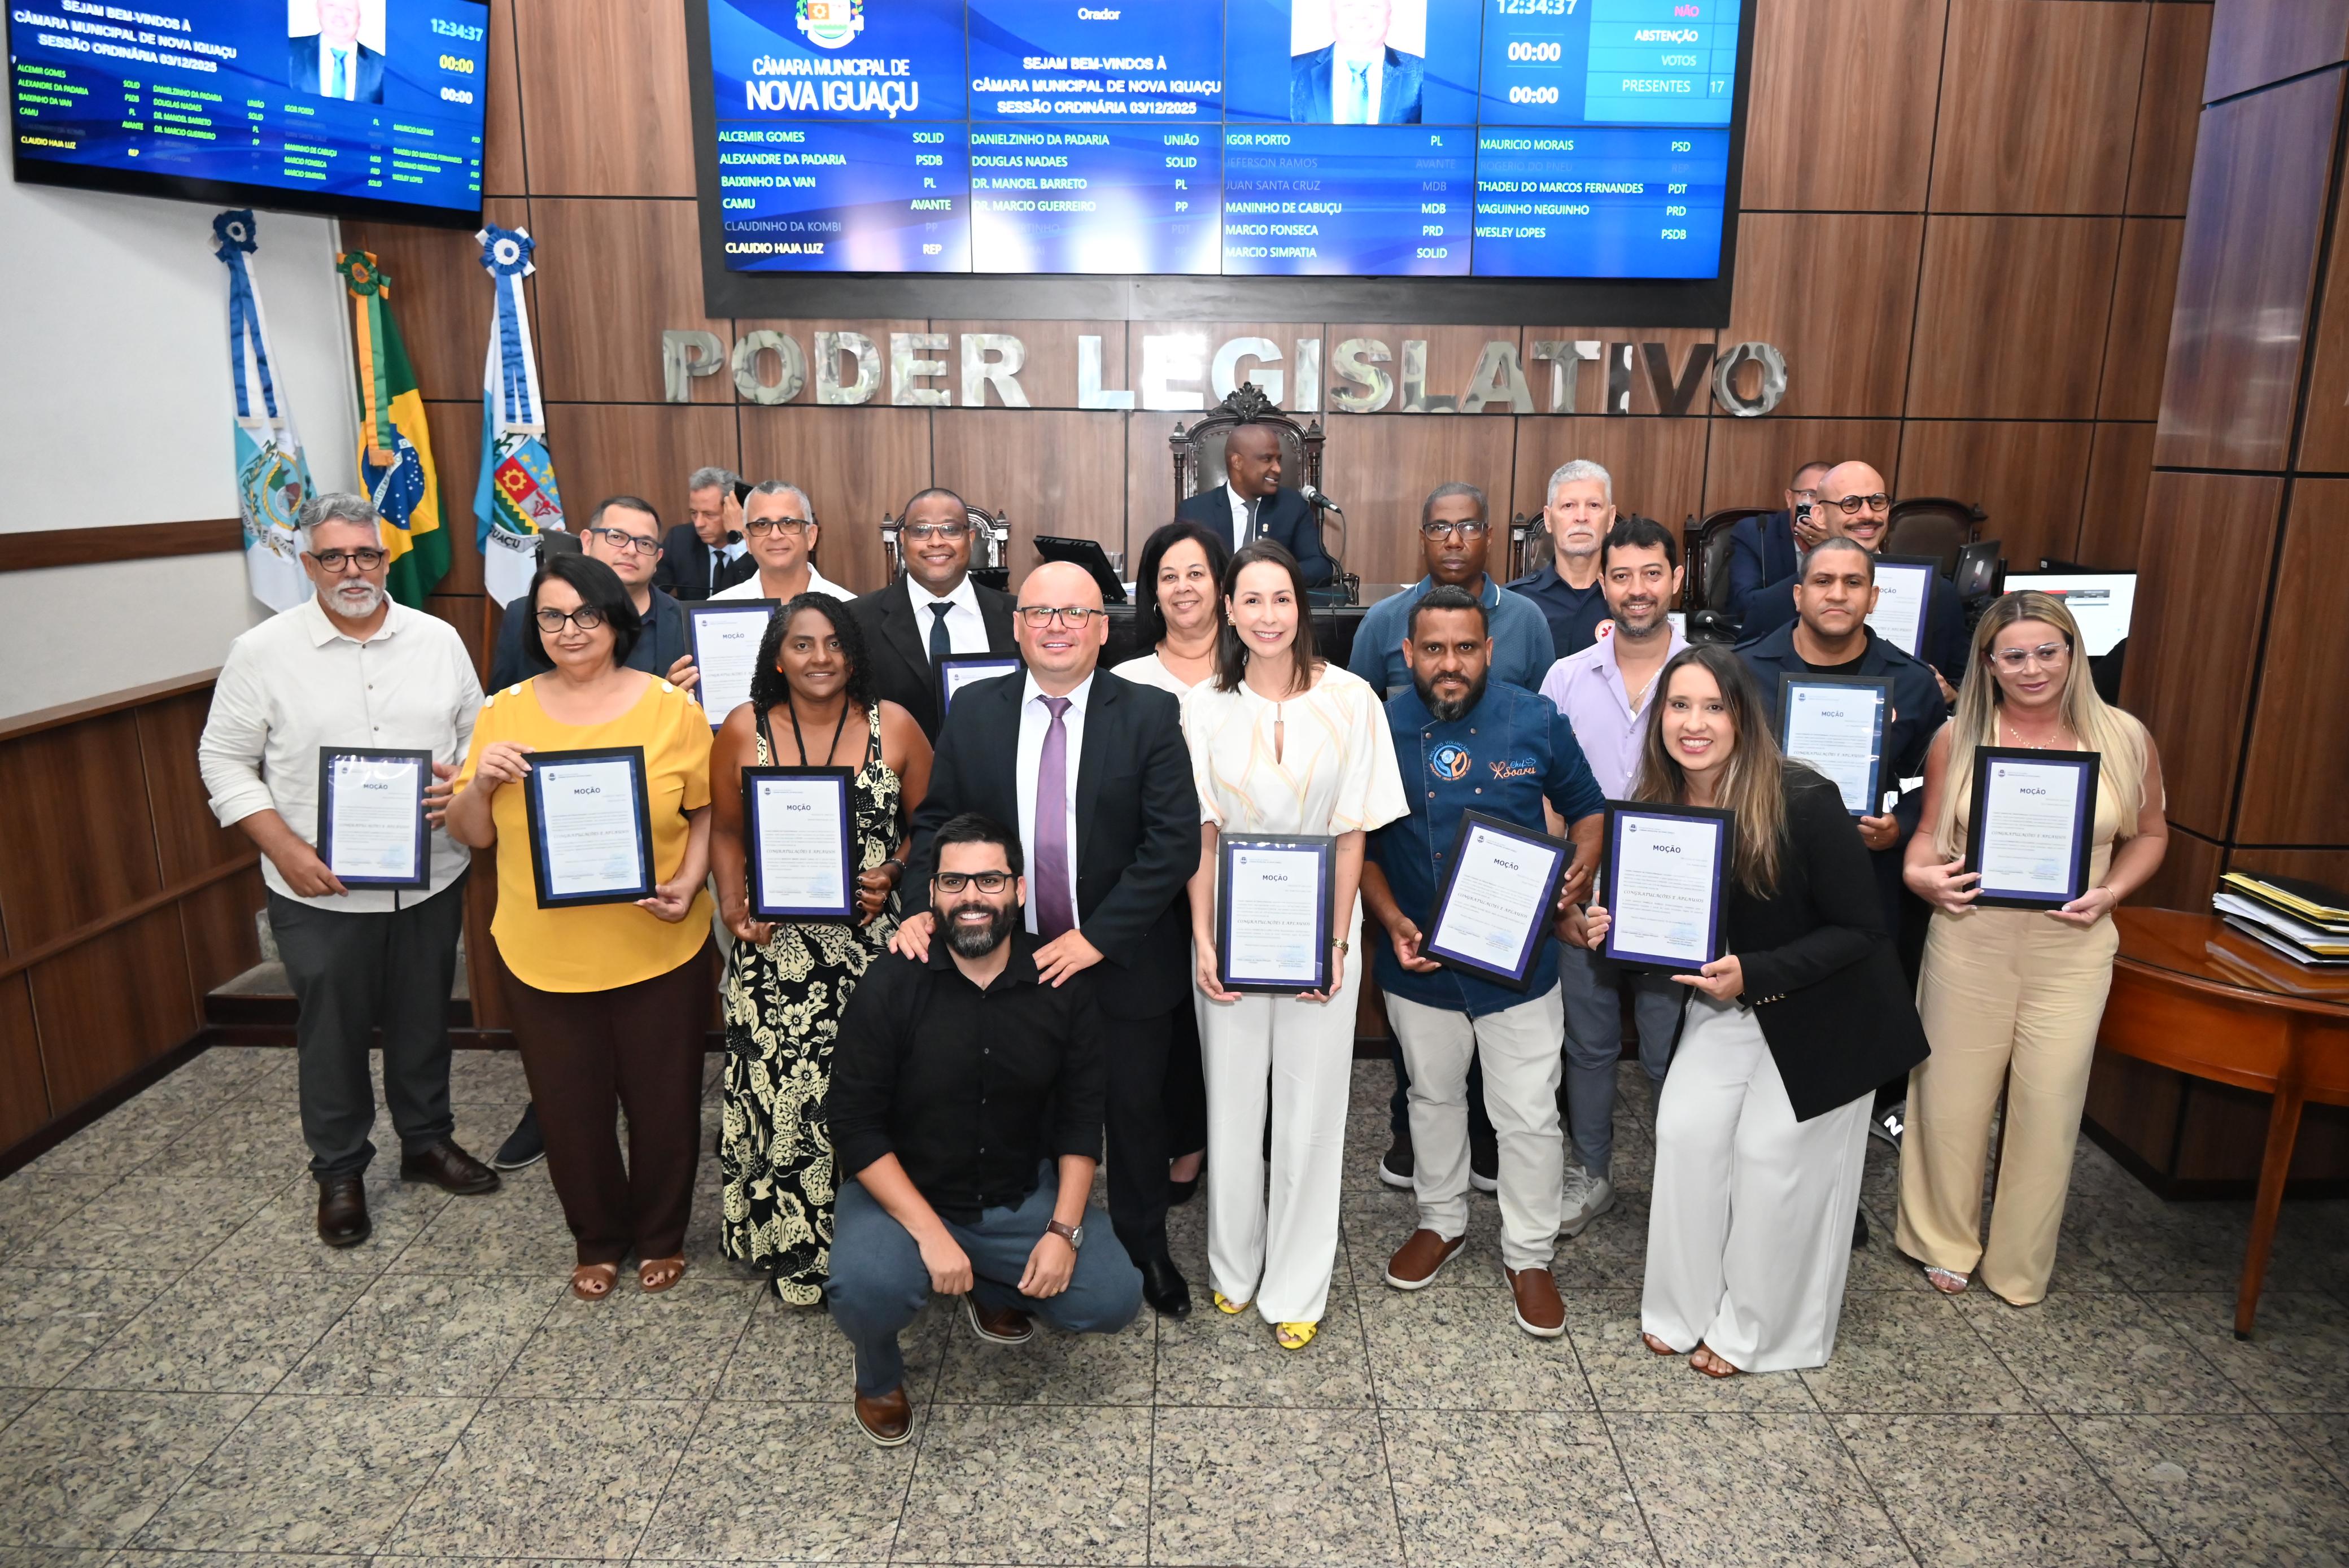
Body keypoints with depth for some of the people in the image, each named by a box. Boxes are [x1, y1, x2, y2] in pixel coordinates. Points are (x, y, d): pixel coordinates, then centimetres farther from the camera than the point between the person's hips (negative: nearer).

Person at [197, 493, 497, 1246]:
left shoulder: (438, 639, 2)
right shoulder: (263, 652, -6)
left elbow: (478, 732, 9)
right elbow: (225, 761, -2)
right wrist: (285, 849, -13)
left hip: (430, 879, 2)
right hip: (319, 890, -2)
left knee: (423, 1019, 16)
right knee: (332, 1033, 10)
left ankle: (427, 1138, 36)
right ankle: (339, 1171, 28)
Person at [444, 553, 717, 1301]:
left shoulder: (671, 706, -3)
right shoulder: (505, 711, 2)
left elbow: (708, 811, 1)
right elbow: (471, 834, 6)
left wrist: (688, 881, -15)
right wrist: (479, 782, -14)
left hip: (659, 949, -1)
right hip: (544, 954, 2)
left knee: (663, 1100, 12)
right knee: (570, 1107, 14)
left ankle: (662, 1234, 37)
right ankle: (598, 1239, 38)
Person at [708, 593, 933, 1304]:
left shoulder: (895, 726, 0)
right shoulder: (743, 730, 3)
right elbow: (725, 828, 10)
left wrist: (893, 874, -11)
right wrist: (734, 906, -4)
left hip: (872, 946, 0)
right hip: (775, 949, 1)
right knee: (782, 1092, 4)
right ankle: (791, 1247, 23)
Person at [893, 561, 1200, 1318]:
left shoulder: (1150, 714, -9)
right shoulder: (973, 711, 0)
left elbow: (1175, 842, -14)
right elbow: (936, 821, 5)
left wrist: (1098, 936, -19)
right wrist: (923, 909, -12)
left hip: (1122, 964, -1)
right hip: (1009, 963, 2)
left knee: (1135, 1114, 16)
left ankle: (1144, 1249, 40)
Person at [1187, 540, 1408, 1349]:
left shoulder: (1350, 699, -7)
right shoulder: (1204, 704, -3)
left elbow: (1353, 830, -5)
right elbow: (1201, 831, -1)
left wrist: (1337, 941, -9)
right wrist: (1202, 939, -8)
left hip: (1318, 925, -1)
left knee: (1311, 1106, 7)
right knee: (1232, 1098, 12)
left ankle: (1296, 1285, 24)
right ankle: (1234, 1266, 32)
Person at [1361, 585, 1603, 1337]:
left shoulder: (1536, 721, -6)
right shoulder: (1381, 730, -6)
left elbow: (1586, 807, 5)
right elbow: (1361, 844, 2)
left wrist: (1583, 865, -15)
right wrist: (1391, 920, -11)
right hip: (1419, 959, 1)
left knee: (1529, 1115, 6)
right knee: (1434, 1097, 21)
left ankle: (1528, 1254, 27)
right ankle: (1442, 1221, 44)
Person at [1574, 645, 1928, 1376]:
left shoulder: (1804, 802, -26)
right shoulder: (1657, 807, -8)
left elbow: (1863, 929, -20)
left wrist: (1754, 975, -30)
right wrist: (1613, 930, -16)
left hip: (1821, 1016, -5)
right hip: (1722, 1008, 5)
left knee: (1774, 1154, -3)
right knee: (1686, 1129, -5)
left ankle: (1756, 1330, 19)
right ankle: (1686, 1307, 15)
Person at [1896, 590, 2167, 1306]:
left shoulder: (2123, 738, -1)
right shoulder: (1958, 737, -1)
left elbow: (2149, 834, 11)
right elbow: (1929, 831, 5)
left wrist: (2112, 892, -6)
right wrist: (1923, 876, -16)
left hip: (2071, 948, 0)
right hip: (1971, 940, 0)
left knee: (2049, 1106, 7)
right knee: (1953, 1099, 8)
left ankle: (2019, 1266, 27)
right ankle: (1945, 1243, 30)